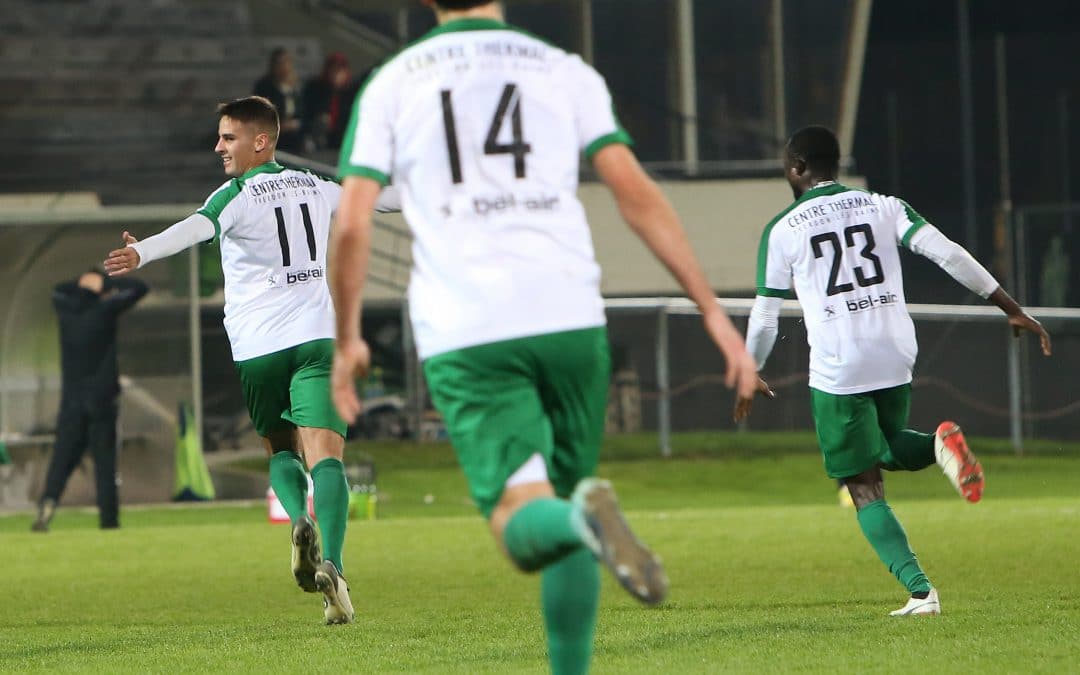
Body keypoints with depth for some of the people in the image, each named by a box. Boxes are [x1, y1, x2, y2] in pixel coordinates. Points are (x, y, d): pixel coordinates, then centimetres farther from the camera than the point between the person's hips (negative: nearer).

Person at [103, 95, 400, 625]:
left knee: (279, 447, 20)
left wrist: (142, 253, -41)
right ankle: (331, 561, -30)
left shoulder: (237, 197, -3)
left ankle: (300, 521, -8)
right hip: (318, 337, 2)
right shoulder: (316, 188, 13)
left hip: (258, 348, -2)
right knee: (325, 456, -11)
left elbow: (198, 227, -25)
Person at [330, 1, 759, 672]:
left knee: (522, 519, -10)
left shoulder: (391, 84, 12)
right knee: (564, 501, 17)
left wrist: (347, 340, 18)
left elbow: (352, 227, 5)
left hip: (462, 333, -1)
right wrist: (712, 309, 3)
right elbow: (638, 195, 3)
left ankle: (583, 518, -44)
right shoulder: (565, 71, 12)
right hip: (568, 316, 1)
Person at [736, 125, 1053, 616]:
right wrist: (1012, 310, -2)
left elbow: (764, 317, 4)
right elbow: (948, 254, -4)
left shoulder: (783, 230, 0)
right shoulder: (884, 207, 7)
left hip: (837, 372, -4)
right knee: (889, 449, 29)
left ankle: (920, 590, -12)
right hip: (896, 358, 4)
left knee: (866, 491, 4)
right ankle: (940, 444, -6)